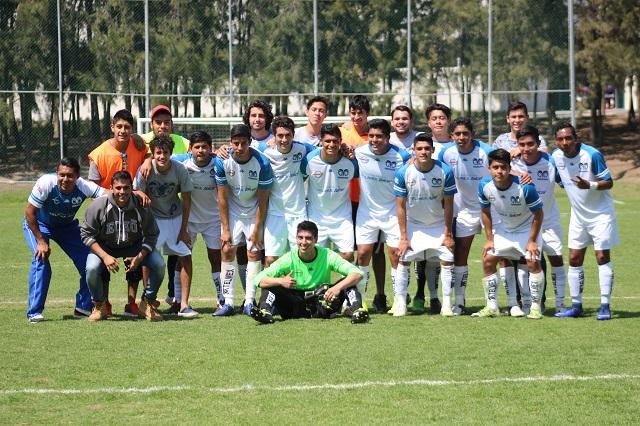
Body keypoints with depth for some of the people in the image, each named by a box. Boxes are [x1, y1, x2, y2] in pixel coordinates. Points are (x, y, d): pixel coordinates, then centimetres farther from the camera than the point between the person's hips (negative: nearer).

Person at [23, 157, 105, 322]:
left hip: (66, 225, 3)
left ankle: (84, 308, 11)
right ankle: (34, 313, -15)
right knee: (41, 259, -24)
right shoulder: (46, 183, -35)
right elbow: (29, 212, -26)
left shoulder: (83, 187, -28)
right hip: (37, 224, -3)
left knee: (89, 259, -7)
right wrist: (40, 241, -26)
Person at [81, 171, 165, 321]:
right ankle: (99, 306, -2)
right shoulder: (98, 206, -24)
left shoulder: (141, 206, -21)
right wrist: (105, 256, -26)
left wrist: (139, 257, -24)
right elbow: (87, 234, -15)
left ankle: (148, 304, 3)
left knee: (159, 264, -20)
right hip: (104, 247, -1)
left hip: (134, 247, 1)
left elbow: (151, 235, -9)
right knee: (92, 268, -30)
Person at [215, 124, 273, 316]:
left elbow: (262, 200, -13)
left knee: (254, 253, -6)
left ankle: (249, 302, -1)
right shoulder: (222, 161, -17)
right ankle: (228, 302, -5)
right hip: (232, 211, 1)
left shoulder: (262, 163, -22)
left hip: (254, 212, -1)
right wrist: (225, 229, -9)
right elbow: (222, 197, -9)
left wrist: (257, 229, -12)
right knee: (228, 251, -7)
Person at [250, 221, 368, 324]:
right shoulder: (289, 259, -9)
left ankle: (356, 312, -38)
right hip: (296, 307, 0)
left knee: (347, 283, -21)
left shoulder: (327, 256, -10)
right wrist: (280, 281, -33)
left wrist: (338, 287, -36)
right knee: (270, 286, -20)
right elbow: (258, 279, -13)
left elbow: (357, 274, -18)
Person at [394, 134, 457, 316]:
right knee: (403, 259, -10)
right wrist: (403, 237, -13)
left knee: (447, 259, -9)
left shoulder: (445, 172, -18)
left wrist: (448, 234, -8)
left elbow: (448, 205, -9)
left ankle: (447, 304, -1)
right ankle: (400, 303, -1)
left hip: (438, 225, 0)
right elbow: (400, 206, -11)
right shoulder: (404, 173, -18)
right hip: (413, 224, 0)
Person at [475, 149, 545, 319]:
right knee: (488, 260, -5)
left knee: (533, 262, -18)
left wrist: (532, 241, -18)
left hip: (527, 228, -4)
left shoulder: (525, 187, -32)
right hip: (503, 228, 4)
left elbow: (538, 214, -19)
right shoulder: (485, 186, -19)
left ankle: (536, 307, -7)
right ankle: (492, 307, 6)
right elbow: (486, 212, -1)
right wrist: (489, 239, -2)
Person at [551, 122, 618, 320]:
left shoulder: (592, 155, -21)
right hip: (578, 214, 5)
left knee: (602, 257, -8)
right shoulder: (556, 156, -5)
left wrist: (589, 185, -33)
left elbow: (609, 183, -17)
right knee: (574, 259, 4)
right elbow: (551, 179, 13)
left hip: (601, 213, -5)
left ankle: (605, 306, -4)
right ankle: (576, 305, 12)